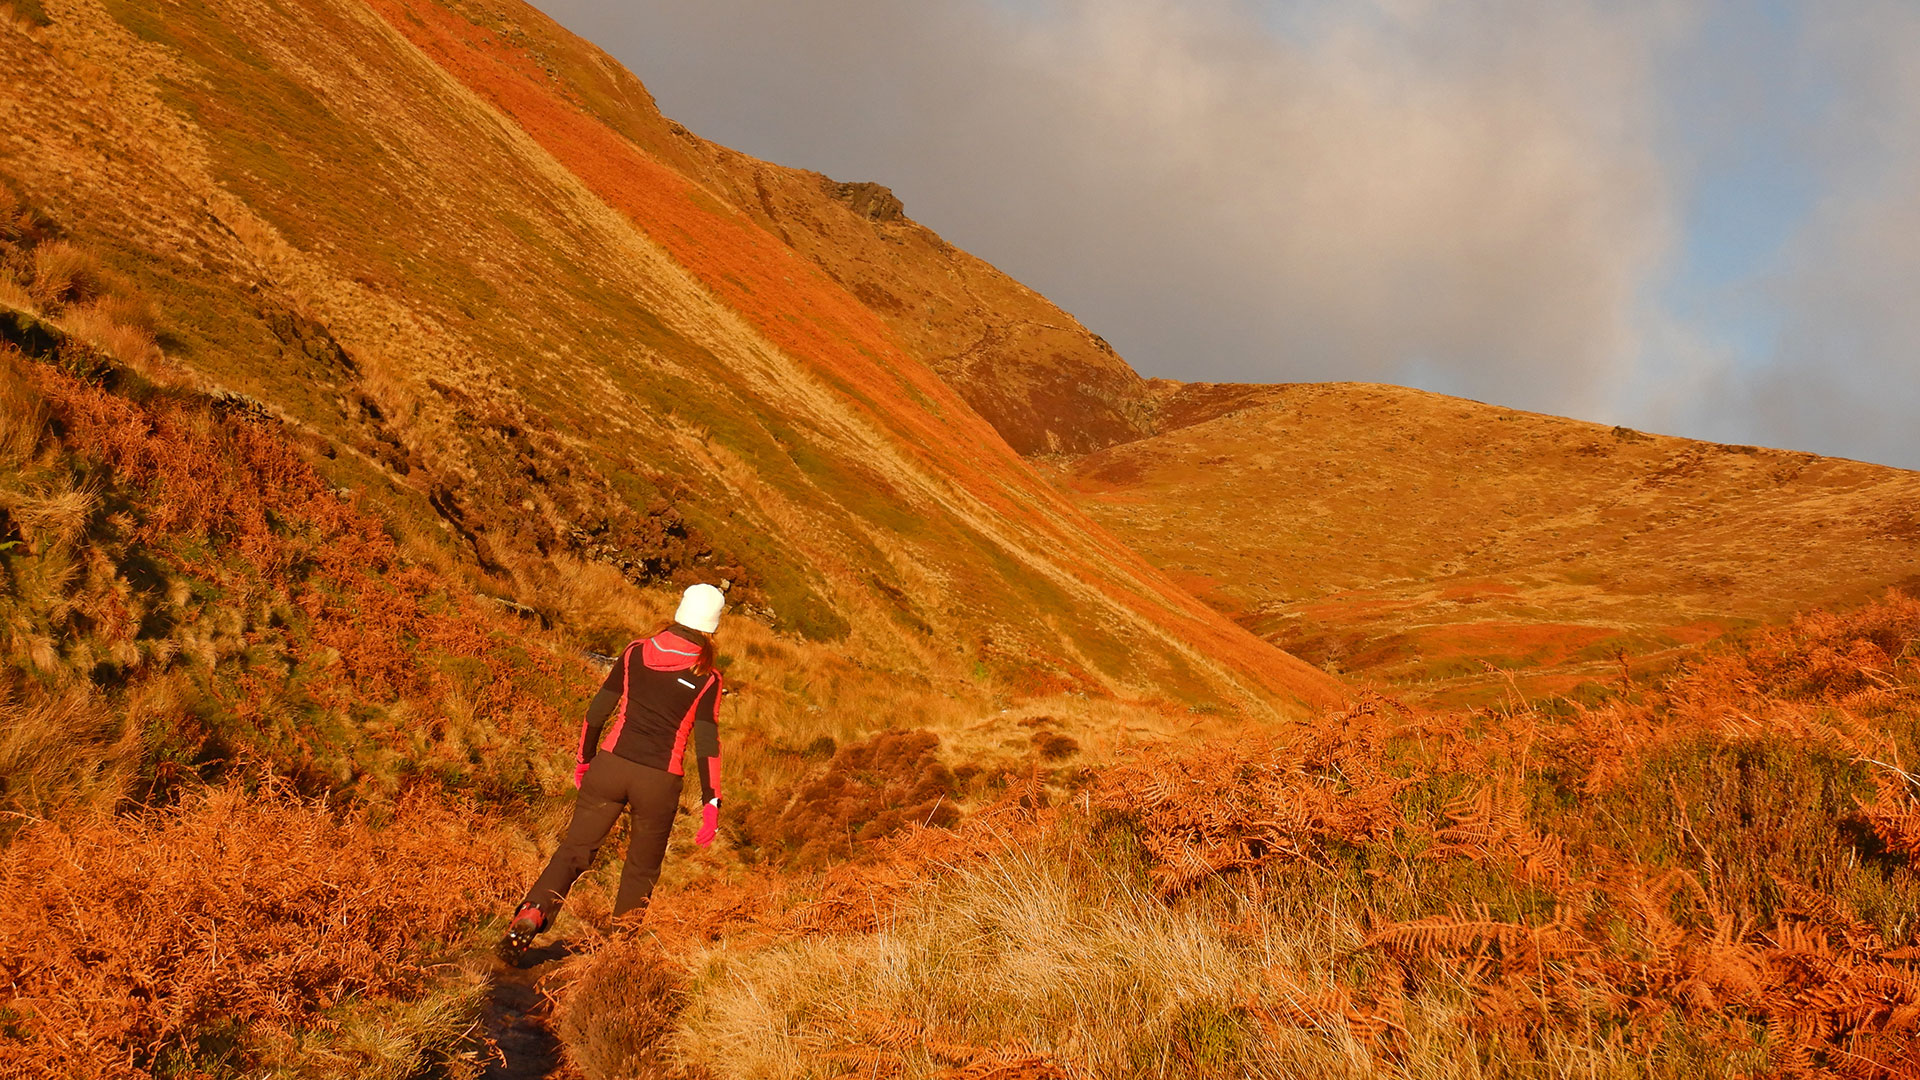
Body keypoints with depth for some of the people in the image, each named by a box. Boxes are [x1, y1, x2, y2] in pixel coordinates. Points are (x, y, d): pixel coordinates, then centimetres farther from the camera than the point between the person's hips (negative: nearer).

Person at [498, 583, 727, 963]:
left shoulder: (636, 653, 4)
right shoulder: (706, 678, -4)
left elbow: (598, 710, 7)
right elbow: (707, 742, -8)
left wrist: (584, 759, 20)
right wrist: (711, 804, -5)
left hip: (611, 765, 2)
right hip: (659, 782, -2)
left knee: (575, 848, 7)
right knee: (642, 870, 17)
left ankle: (531, 915, -15)